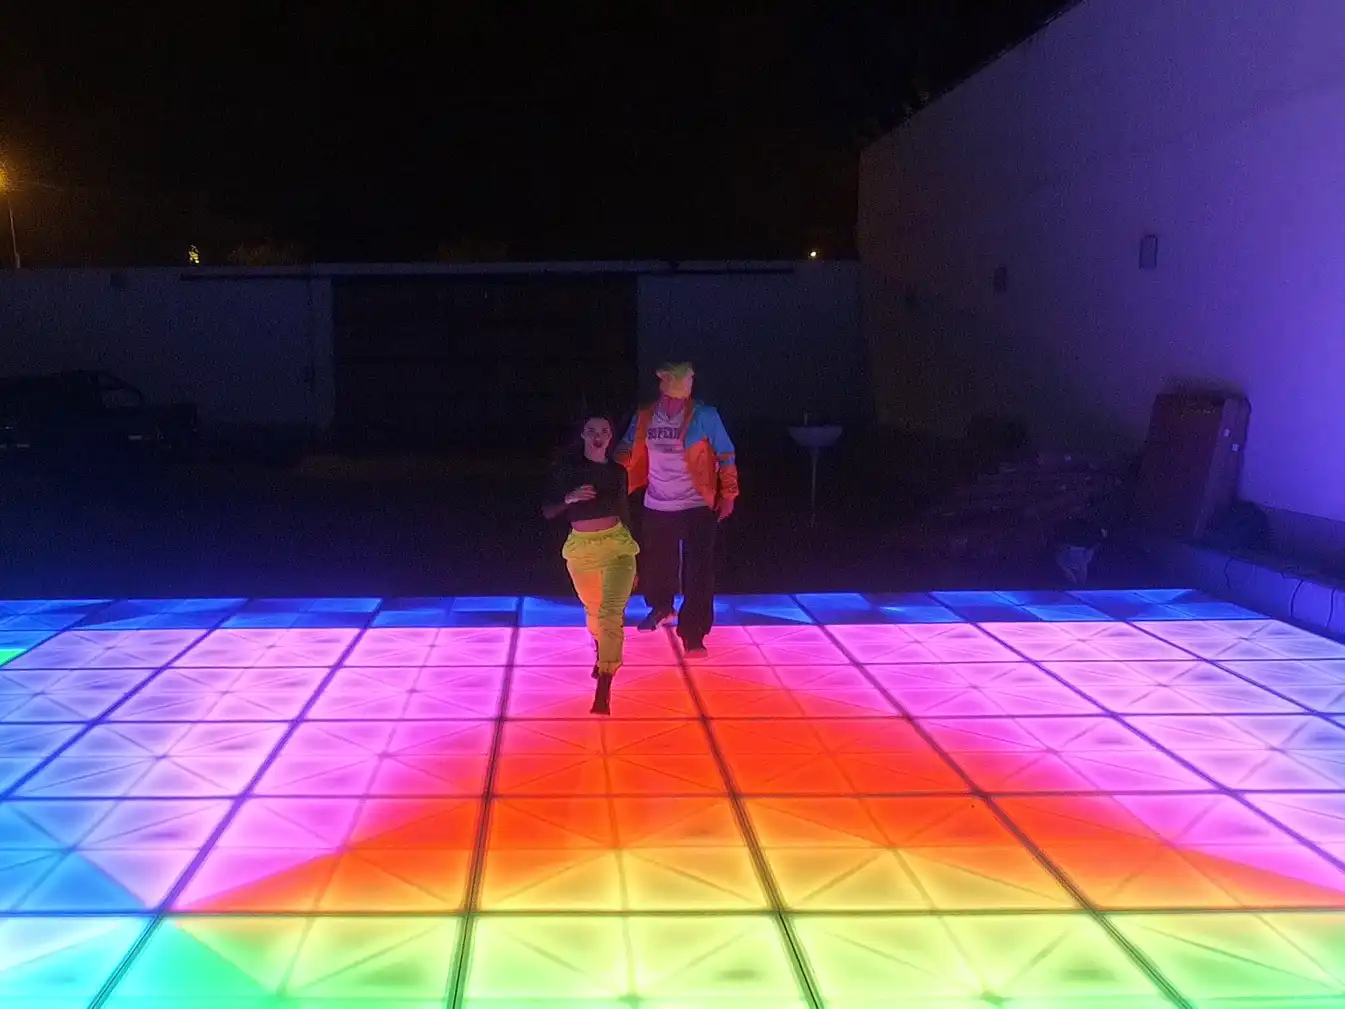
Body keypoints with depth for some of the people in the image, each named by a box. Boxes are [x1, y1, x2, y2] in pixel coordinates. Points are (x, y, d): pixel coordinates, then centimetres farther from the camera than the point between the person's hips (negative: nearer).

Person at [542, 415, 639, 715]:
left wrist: (633, 564, 14)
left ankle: (603, 691, -19)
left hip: (616, 545, -1)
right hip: (581, 547, 1)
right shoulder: (567, 467, -2)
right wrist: (569, 498, -24)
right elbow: (548, 512, -3)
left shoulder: (617, 471, 3)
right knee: (593, 611, 20)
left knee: (611, 613, -17)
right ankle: (603, 656, 52)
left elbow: (625, 515, 11)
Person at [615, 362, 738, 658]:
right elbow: (627, 454, 7)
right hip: (656, 508, 4)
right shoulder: (644, 418, -3)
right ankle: (661, 608, 47)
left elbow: (726, 457, -5)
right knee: (654, 564, 19)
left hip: (697, 508, -3)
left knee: (698, 572, -7)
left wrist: (728, 494, -8)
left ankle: (693, 636, -1)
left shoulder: (705, 416, -11)